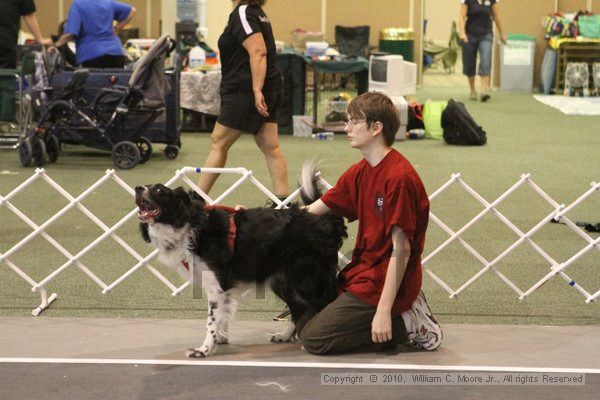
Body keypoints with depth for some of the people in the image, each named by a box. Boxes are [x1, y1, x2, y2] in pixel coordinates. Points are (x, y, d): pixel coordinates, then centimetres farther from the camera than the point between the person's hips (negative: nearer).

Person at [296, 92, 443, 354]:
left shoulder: (399, 177, -21)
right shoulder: (359, 172, 7)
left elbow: (401, 249, -23)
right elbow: (313, 211, 13)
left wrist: (384, 311, -25)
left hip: (384, 282, -9)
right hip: (361, 272, 9)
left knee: (315, 338, -13)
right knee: (303, 325, 14)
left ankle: (407, 325, -4)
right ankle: (405, 314, 12)